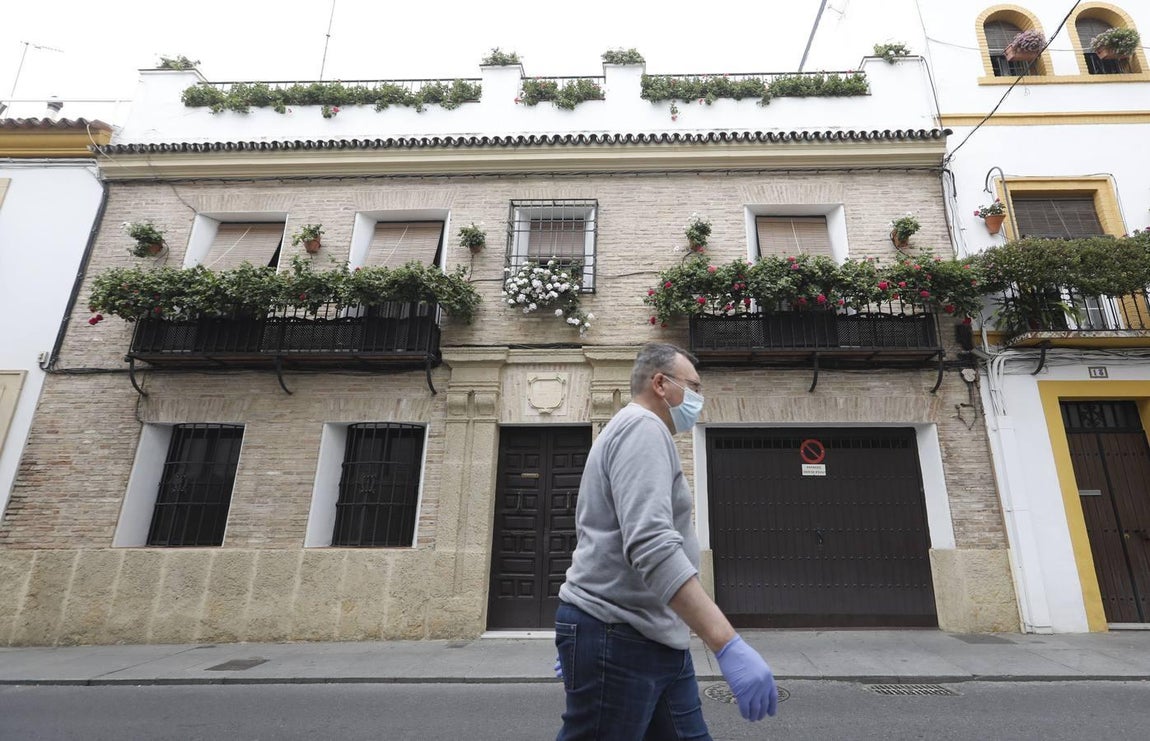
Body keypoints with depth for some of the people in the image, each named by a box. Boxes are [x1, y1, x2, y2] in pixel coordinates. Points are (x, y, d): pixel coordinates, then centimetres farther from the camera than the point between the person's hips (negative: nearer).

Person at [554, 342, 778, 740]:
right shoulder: (642, 427, -14)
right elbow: (652, 545, -28)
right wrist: (729, 644, -30)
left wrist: (580, 636, 29)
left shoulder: (639, 431, 20)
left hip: (657, 638, 10)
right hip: (618, 637, -10)